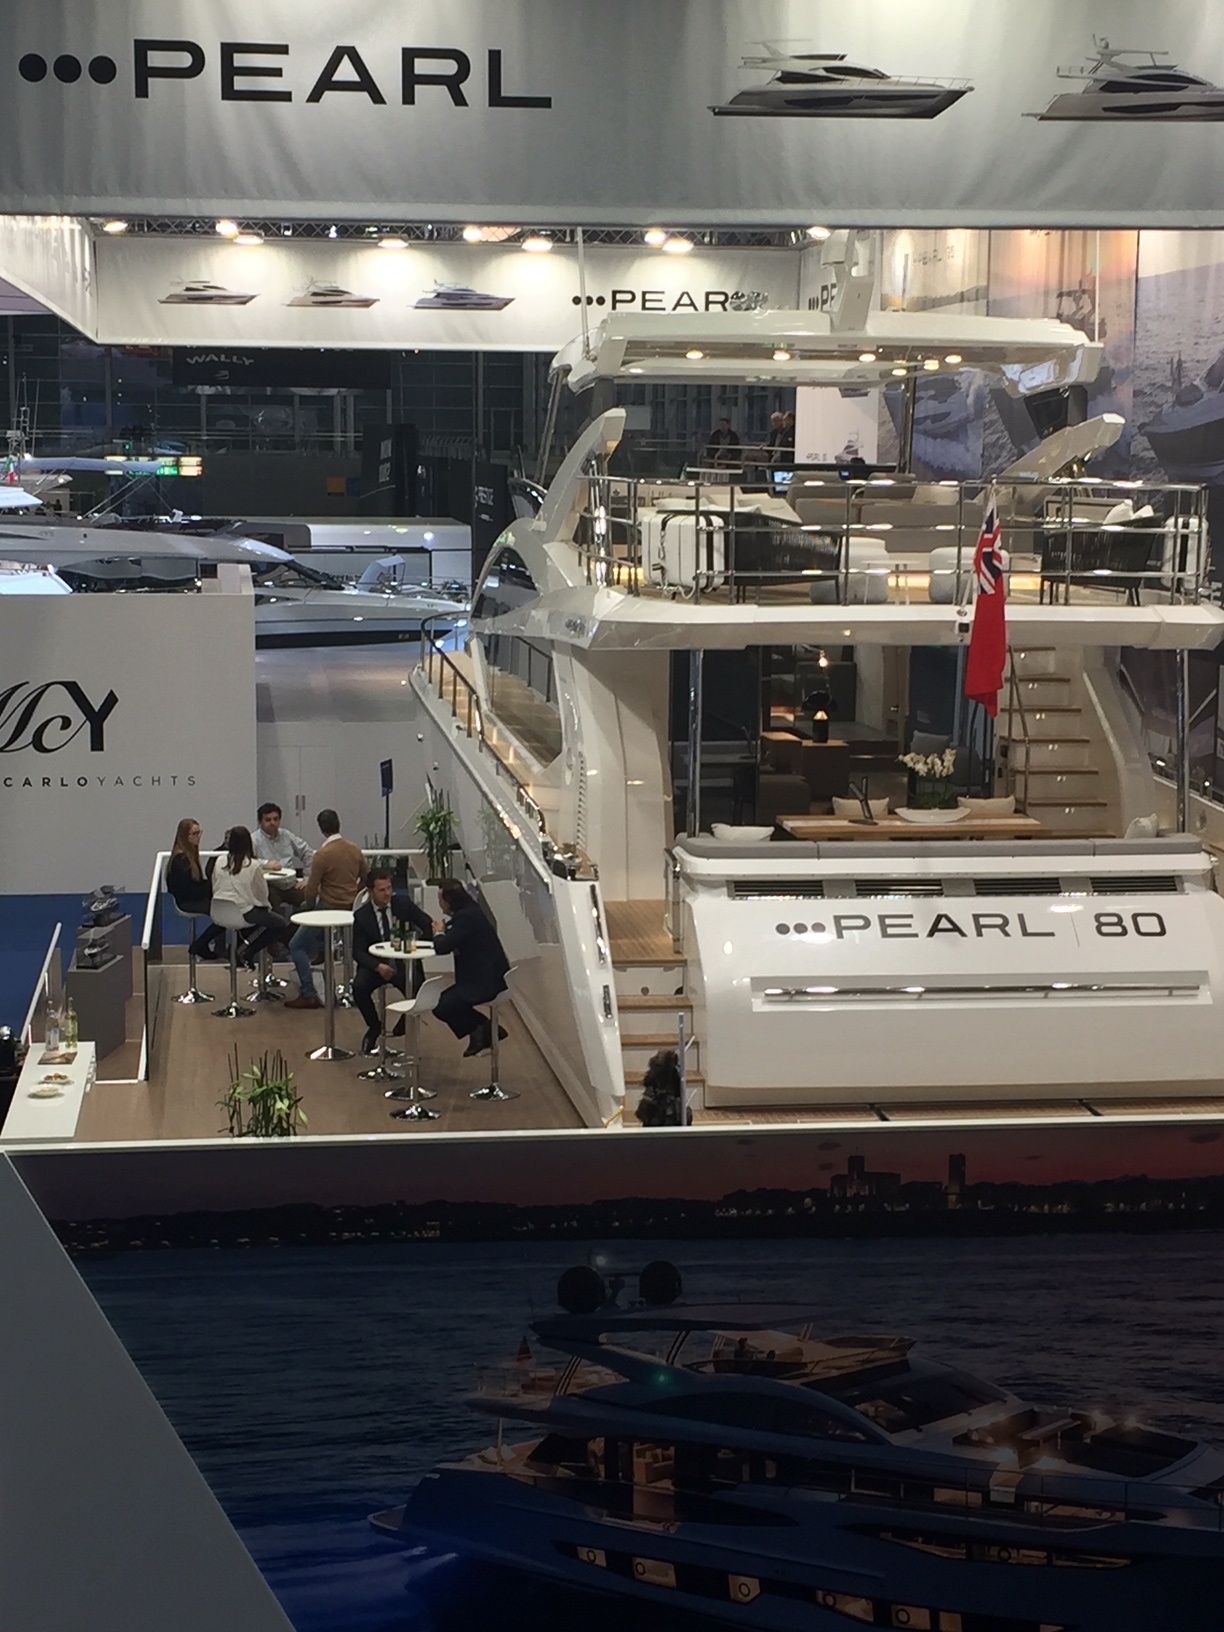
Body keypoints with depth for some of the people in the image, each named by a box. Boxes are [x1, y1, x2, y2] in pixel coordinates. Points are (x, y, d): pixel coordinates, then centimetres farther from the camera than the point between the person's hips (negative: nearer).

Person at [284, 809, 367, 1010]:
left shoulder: (323, 854, -18)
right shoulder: (355, 850, 3)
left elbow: (311, 890, -15)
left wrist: (311, 905, 5)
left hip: (328, 910, -7)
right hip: (351, 910, 7)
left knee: (297, 946, 2)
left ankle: (308, 995, -7)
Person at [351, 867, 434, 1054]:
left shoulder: (403, 903, -3)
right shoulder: (361, 916, -6)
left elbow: (427, 924, 1)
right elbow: (358, 952, -7)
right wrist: (378, 966, -25)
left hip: (402, 962, 0)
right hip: (375, 964, 0)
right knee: (359, 987, -30)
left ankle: (407, 1023, 5)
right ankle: (374, 1026, 2)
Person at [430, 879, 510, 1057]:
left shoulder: (467, 917, -22)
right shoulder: (469, 911, 11)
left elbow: (442, 947, -24)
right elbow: (449, 944, 16)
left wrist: (438, 934, -4)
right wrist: (443, 933, -4)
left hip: (485, 982, -10)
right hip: (483, 976, 10)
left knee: (441, 1007, -10)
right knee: (444, 1000, 17)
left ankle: (482, 1030, 7)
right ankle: (483, 1031, 18)